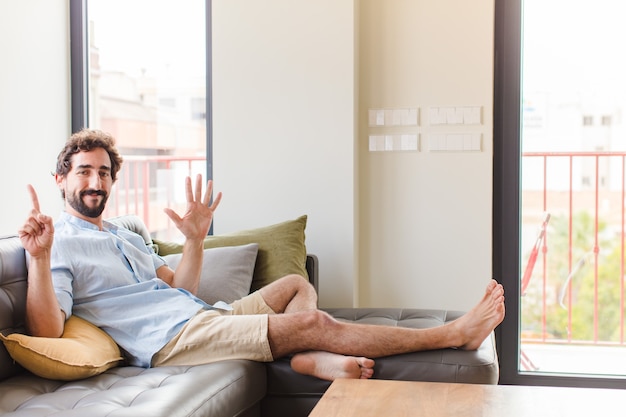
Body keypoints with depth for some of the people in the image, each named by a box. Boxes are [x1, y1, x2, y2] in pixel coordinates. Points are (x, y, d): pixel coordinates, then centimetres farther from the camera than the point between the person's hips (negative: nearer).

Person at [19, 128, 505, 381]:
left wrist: (195, 239, 7)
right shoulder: (60, 242, -4)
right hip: (170, 339, -10)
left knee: (297, 283, 16)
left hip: (201, 314, 10)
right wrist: (39, 258, -32)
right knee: (311, 321, -18)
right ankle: (453, 334, -10)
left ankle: (309, 357, -19)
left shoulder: (126, 236, 23)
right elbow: (47, 333, -19)